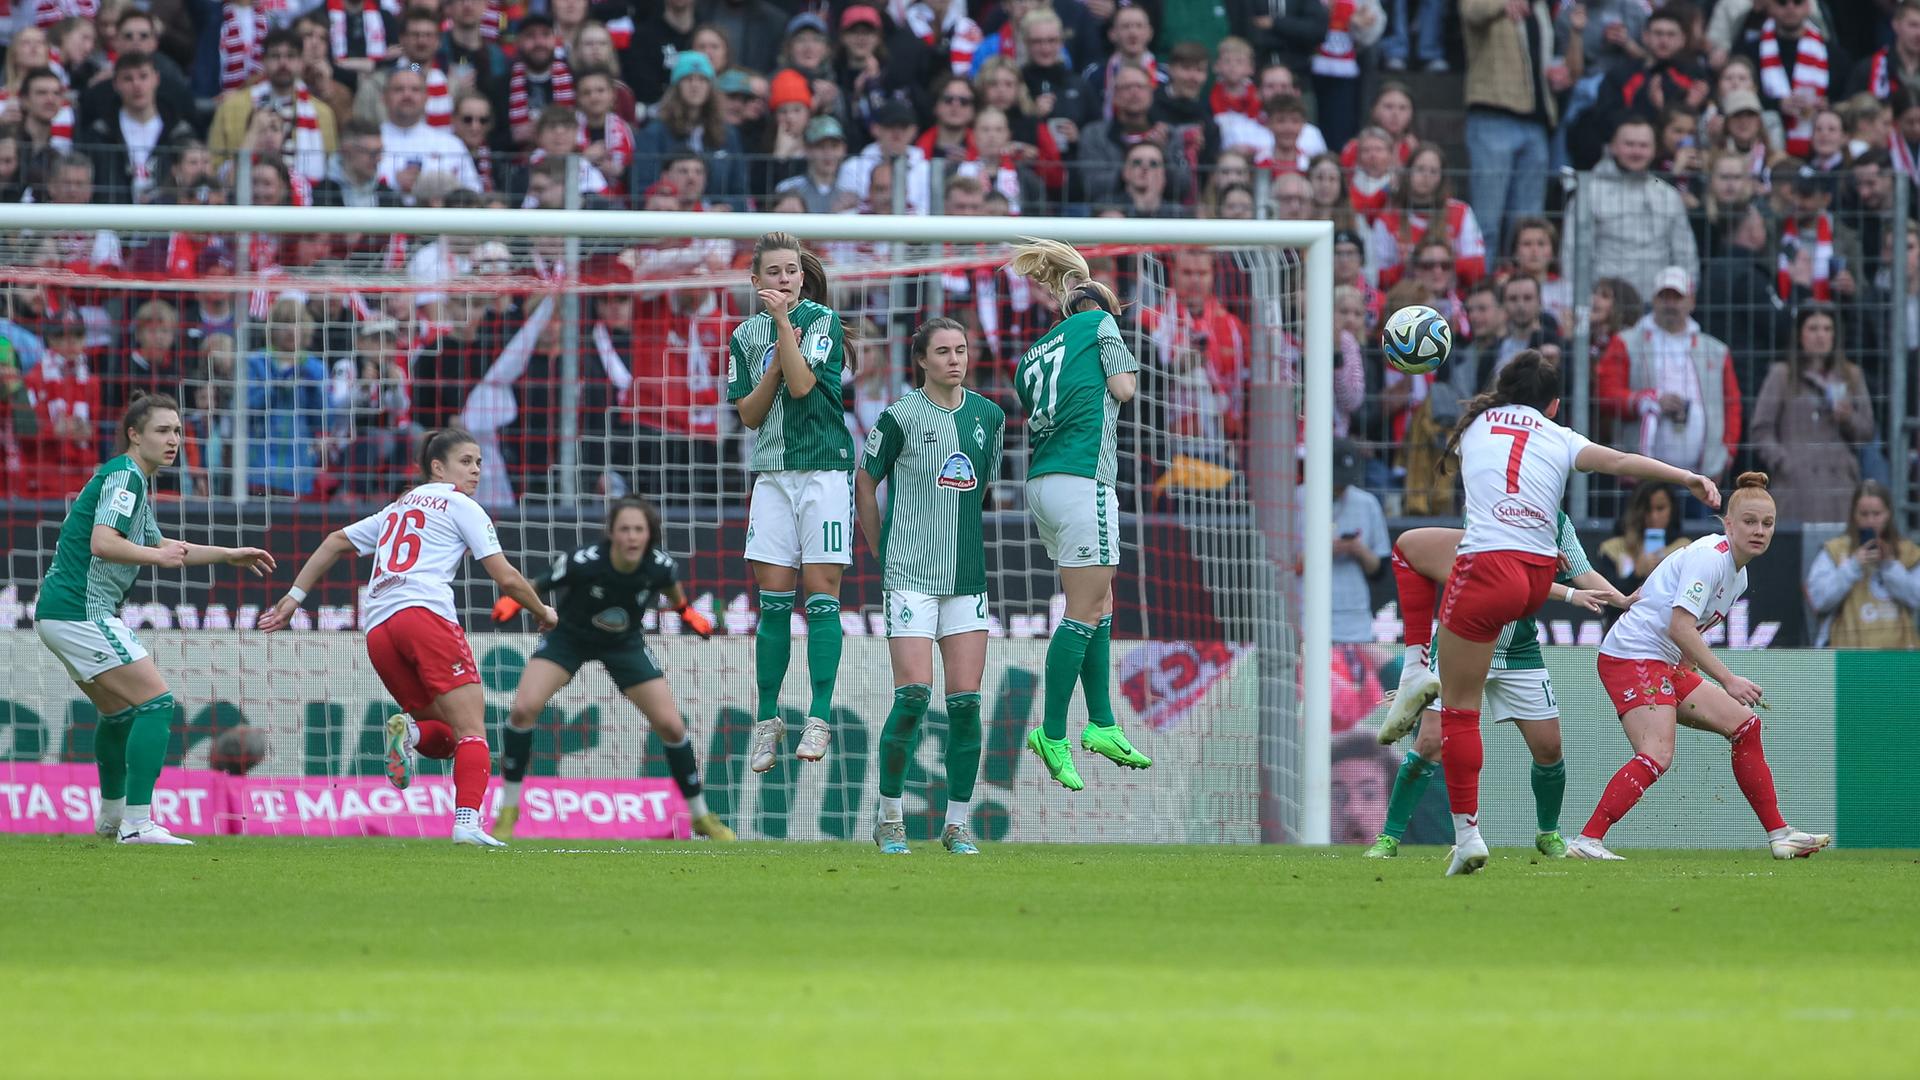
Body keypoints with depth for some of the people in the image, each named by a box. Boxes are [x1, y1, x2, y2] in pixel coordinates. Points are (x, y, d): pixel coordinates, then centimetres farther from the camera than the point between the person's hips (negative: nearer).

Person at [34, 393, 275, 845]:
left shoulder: (137, 481, 20)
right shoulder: (124, 476, -12)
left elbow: (160, 546, 34)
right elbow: (103, 542, -26)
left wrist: (228, 555, 30)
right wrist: (158, 555, -25)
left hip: (60, 611, 11)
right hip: (82, 611, -11)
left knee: (119, 712, 26)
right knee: (156, 702, -14)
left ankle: (111, 816, 42)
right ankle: (137, 823, -20)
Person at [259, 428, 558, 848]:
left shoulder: (396, 509, 29)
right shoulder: (462, 507, 11)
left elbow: (336, 542, 30)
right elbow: (506, 578, 7)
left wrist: (294, 597, 31)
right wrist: (542, 612, 23)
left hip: (377, 628, 6)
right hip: (425, 613, -6)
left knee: (445, 736, 13)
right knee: (471, 730, -11)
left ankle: (409, 730, -20)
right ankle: (467, 822, -31)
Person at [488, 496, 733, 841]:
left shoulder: (661, 565, -25)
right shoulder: (583, 563, -34)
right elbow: (538, 586, -18)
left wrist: (685, 611, 17)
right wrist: (512, 601, -35)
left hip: (624, 643, 2)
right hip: (569, 635, -2)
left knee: (671, 725, -2)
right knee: (524, 708, -22)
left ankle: (701, 817, 19)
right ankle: (508, 811, -6)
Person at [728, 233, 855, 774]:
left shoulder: (823, 320, -3)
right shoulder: (745, 336, 10)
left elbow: (801, 385, -15)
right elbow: (749, 414, 6)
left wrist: (784, 322, -16)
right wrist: (775, 366, -8)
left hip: (825, 470, -4)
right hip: (772, 475, 4)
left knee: (821, 593, -7)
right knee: (774, 598, 1)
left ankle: (819, 718, -6)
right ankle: (767, 720, 7)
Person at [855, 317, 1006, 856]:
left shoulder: (988, 416, 8)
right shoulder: (901, 417, -6)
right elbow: (864, 483, 5)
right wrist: (882, 552, 7)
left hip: (967, 578, 4)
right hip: (911, 575, -4)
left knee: (966, 700, -1)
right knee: (913, 695, -12)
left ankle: (958, 823, 8)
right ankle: (889, 816, 2)